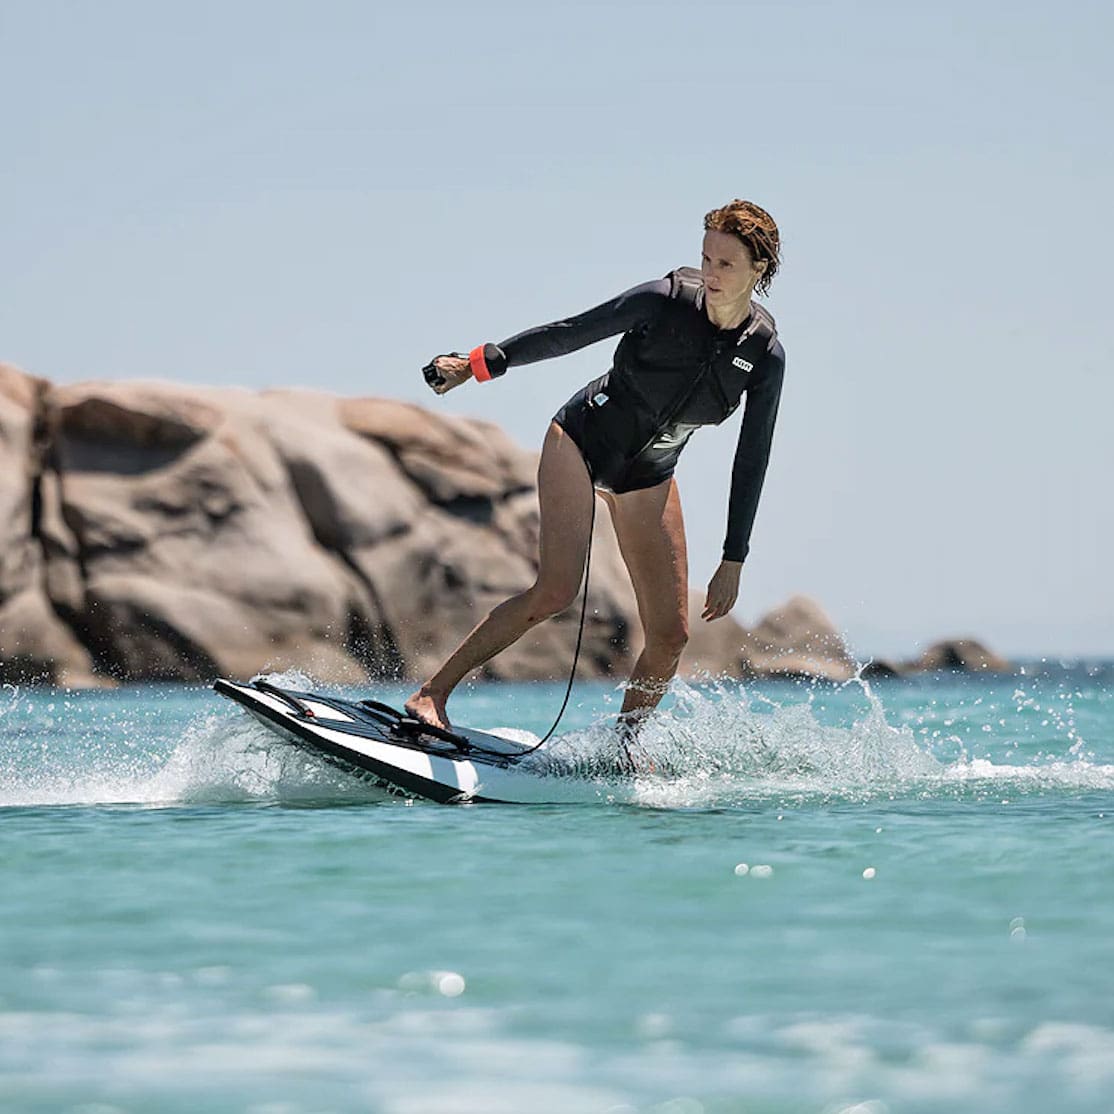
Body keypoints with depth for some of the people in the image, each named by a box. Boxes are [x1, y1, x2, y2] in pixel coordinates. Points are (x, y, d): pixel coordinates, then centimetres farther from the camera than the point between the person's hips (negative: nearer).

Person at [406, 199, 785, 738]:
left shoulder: (765, 355, -11)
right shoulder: (664, 300, -19)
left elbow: (750, 462, -5)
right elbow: (570, 333, -10)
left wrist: (733, 562, -4)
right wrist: (481, 364, -10)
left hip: (648, 479, 4)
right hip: (581, 439, -4)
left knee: (670, 636, -3)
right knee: (556, 590, -22)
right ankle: (431, 694, -17)